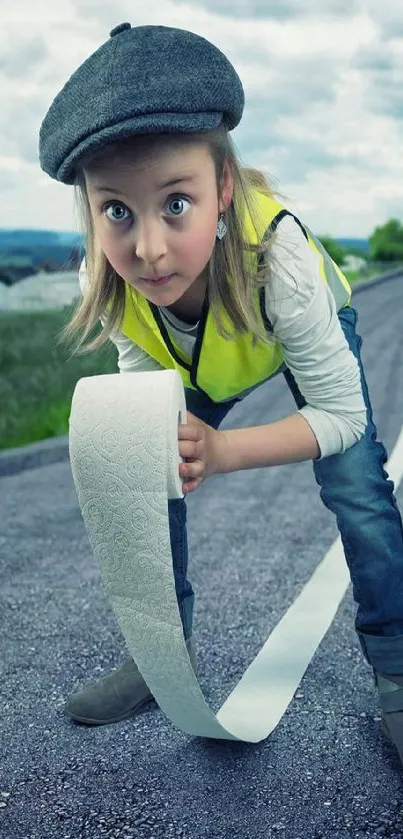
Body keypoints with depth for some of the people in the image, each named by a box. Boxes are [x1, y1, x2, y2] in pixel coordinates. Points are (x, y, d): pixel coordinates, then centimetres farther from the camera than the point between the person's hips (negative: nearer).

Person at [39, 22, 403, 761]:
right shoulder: (105, 281, -34)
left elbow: (341, 412, -35)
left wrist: (220, 450, -49)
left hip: (310, 326, -3)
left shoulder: (276, 251, -45)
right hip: (201, 361, 3)